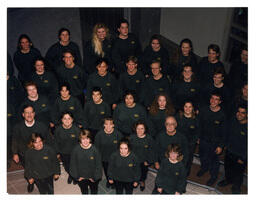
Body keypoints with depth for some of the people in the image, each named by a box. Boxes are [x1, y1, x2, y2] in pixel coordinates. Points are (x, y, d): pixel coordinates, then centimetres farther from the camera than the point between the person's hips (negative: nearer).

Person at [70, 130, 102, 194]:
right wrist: (77, 176, -6)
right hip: (81, 178, 1)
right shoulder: (76, 150, -18)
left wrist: (95, 177, -10)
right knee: (84, 191, 26)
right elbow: (73, 164, -7)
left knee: (94, 191, 25)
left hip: (93, 178, -1)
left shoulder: (94, 150, -22)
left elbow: (98, 165, -13)